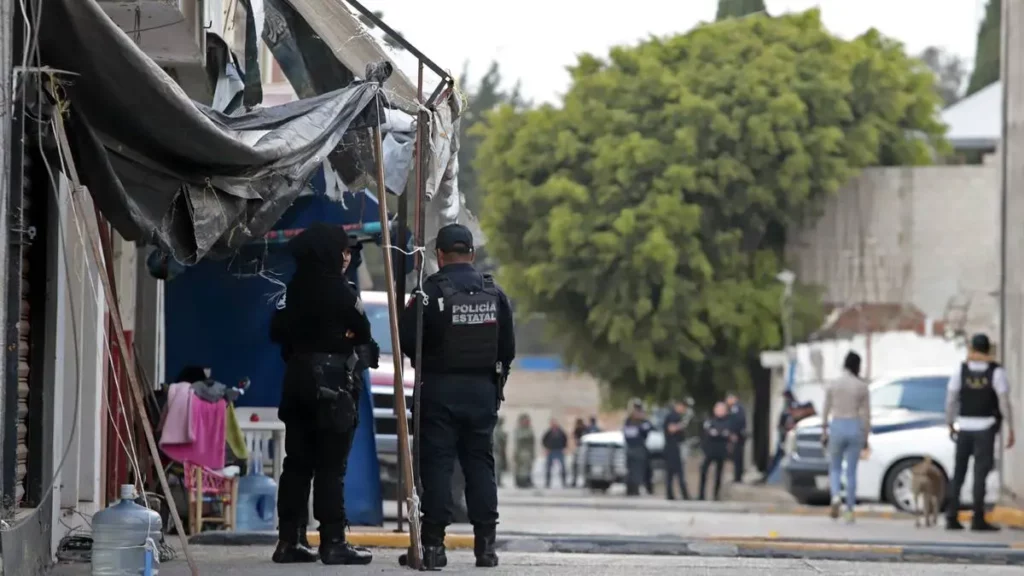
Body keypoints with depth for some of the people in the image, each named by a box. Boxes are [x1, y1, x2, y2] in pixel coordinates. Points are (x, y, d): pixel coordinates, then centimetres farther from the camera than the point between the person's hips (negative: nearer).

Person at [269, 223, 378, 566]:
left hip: (298, 379, 7)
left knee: (297, 463, 9)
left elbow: (278, 331, 15)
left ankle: (290, 540, 10)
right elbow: (361, 332, -5)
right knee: (331, 467, -5)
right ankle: (332, 543, -5)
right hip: (333, 382, -7)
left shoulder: (295, 289, 8)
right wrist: (366, 350, 15)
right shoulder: (337, 290, -13)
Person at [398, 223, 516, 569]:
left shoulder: (432, 291, -11)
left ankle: (434, 544, -6)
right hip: (483, 389, 4)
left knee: (436, 464, -2)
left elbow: (406, 339, -11)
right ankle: (485, 543, 6)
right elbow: (508, 346, 8)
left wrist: (425, 362, 8)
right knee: (480, 463, 9)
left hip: (440, 388, -4)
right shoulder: (494, 293, 4)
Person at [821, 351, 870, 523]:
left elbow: (825, 410, 1)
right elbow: (866, 414, 0)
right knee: (851, 472, 7)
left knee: (835, 468, 13)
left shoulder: (832, 385, -2)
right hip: (855, 428, 0)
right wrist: (866, 436, 8)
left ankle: (836, 495, -15)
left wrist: (824, 432, 10)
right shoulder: (862, 387, -3)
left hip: (837, 427, 0)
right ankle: (850, 509, 7)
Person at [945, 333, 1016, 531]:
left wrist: (950, 424, 10)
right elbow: (1004, 401, -10)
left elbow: (951, 399, -1)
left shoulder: (961, 370, 1)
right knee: (981, 473, -2)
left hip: (964, 427, 3)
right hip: (985, 428, -3)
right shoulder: (996, 371, -5)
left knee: (959, 472, 10)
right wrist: (1010, 429, -4)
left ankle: (952, 517, 10)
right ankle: (978, 519, -5)